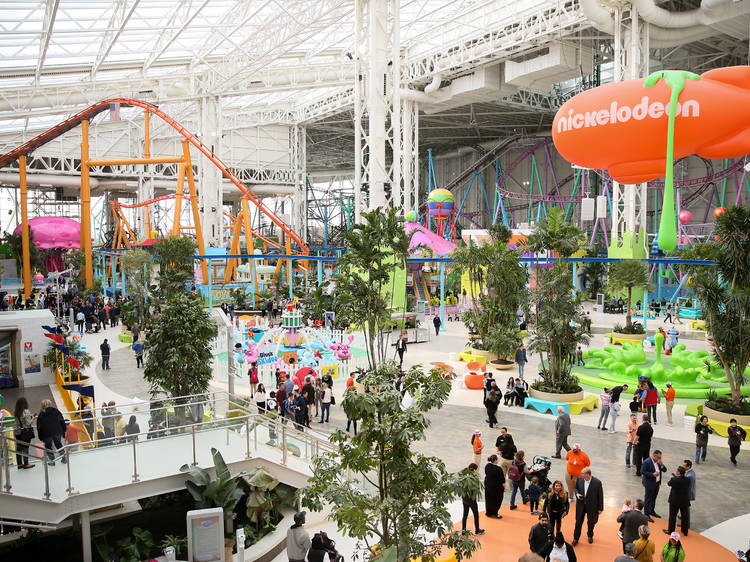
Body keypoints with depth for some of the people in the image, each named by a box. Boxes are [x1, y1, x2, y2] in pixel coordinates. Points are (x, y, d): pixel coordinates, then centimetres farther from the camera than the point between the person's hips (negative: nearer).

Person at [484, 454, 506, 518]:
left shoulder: (487, 466, -6)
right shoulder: (498, 469, -25)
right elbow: (502, 480, -17)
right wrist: (504, 487, -3)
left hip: (487, 485, 6)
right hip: (496, 487, -6)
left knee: (488, 499, 19)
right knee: (497, 500, 13)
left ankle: (488, 512, 31)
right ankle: (494, 513, 19)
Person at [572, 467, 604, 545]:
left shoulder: (597, 482, -23)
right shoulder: (579, 479, -12)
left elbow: (600, 496, -11)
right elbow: (576, 488, 8)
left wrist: (600, 508, -5)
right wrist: (577, 494, -15)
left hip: (592, 506, -2)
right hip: (581, 504, 2)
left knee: (591, 522, 19)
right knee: (578, 522, 10)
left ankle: (590, 536, 46)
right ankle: (576, 538, 28)